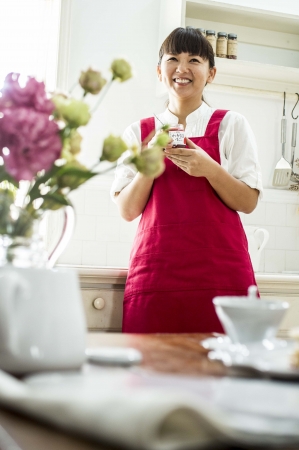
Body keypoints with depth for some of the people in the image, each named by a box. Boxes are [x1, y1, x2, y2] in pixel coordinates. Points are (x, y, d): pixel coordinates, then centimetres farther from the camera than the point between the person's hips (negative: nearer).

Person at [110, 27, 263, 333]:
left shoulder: (231, 125, 7)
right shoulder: (139, 132, 12)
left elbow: (248, 202, 3)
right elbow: (127, 210, 7)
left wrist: (208, 168, -13)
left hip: (220, 271, -1)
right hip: (155, 271, 1)